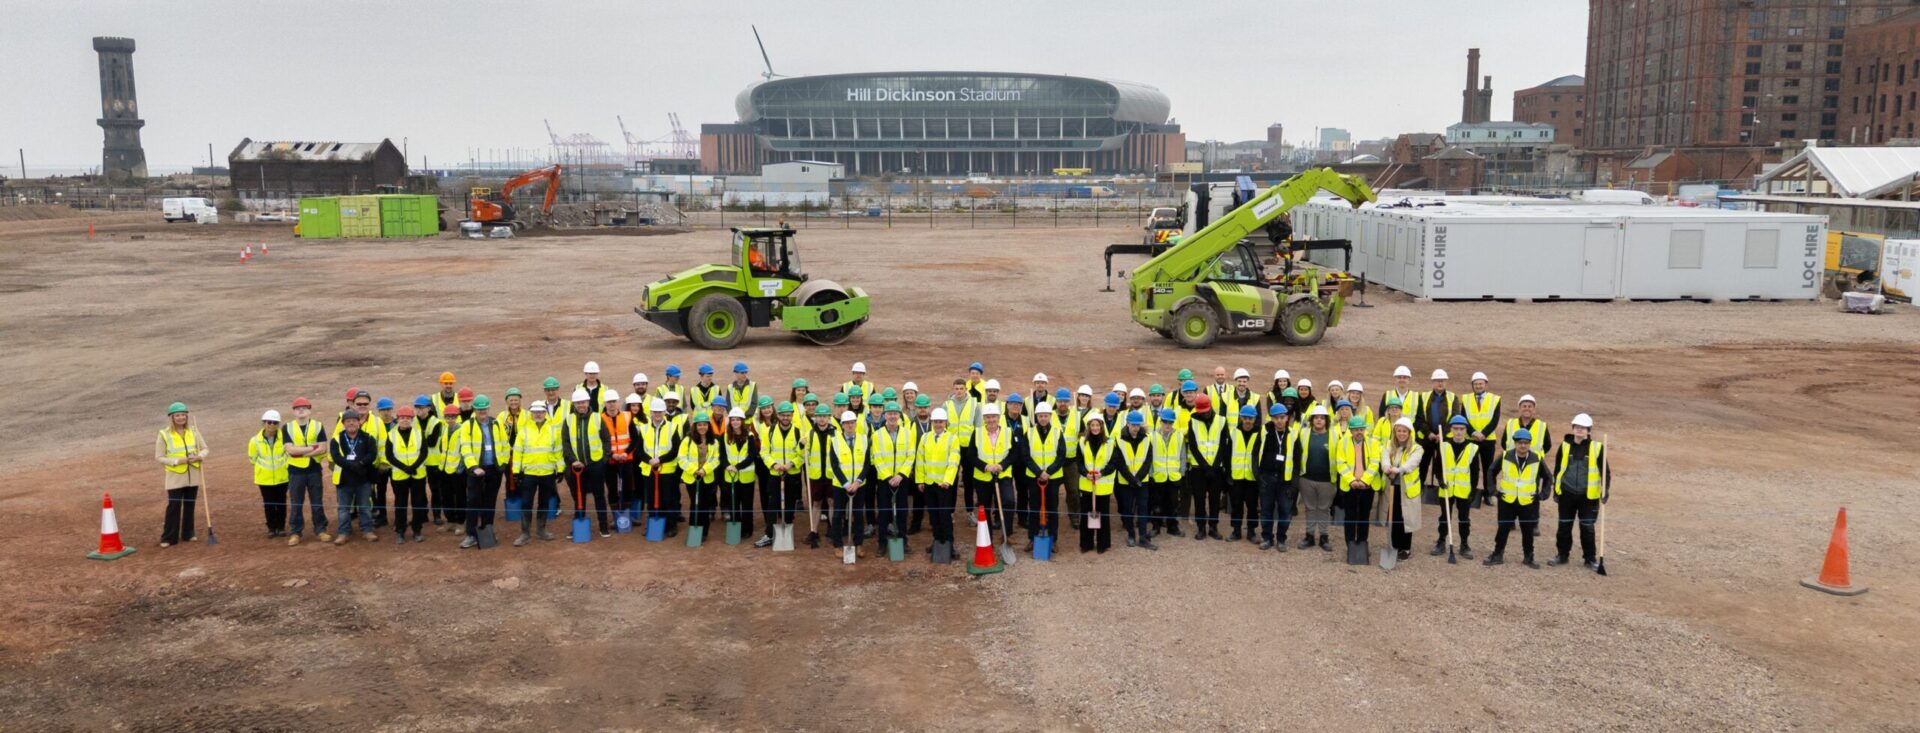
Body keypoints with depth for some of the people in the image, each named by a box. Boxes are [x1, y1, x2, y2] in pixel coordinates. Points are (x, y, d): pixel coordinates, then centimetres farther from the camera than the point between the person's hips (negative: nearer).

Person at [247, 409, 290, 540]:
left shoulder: (283, 438, -14)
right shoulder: (255, 440, -11)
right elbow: (252, 458, 5)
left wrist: (282, 465, 6)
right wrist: (265, 466, 9)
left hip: (281, 477, 0)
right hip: (264, 478, 0)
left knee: (281, 503, 8)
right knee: (269, 504, 6)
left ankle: (281, 527, 20)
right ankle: (271, 528, 17)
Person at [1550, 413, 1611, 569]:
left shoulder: (1597, 447, -6)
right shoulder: (1565, 445, 1)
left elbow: (1605, 470, -2)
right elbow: (1557, 469, 9)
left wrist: (1605, 490, -12)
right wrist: (1556, 491, 10)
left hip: (1588, 495, -2)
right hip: (1567, 493, 2)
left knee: (1587, 527, 5)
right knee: (1564, 526, 10)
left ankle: (1590, 559, 18)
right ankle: (1562, 555, 24)